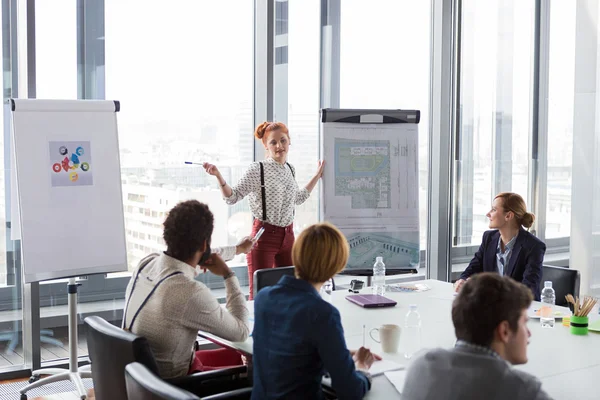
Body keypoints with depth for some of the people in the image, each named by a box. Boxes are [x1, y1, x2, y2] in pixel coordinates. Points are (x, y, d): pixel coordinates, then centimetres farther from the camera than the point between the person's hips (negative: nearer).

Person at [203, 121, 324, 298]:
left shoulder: (290, 169, 10)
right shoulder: (257, 169, -10)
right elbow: (232, 197, -11)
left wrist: (317, 175, 30)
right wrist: (218, 176, -26)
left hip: (288, 236, 7)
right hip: (264, 236, -7)